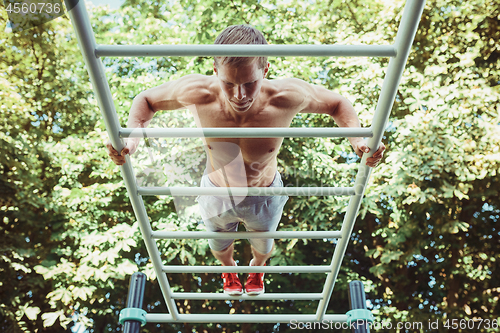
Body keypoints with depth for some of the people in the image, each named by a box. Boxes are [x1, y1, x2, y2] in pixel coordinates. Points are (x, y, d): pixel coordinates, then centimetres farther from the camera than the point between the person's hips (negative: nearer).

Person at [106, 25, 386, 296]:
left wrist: (358, 139, -35)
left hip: (265, 195, 0)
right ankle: (229, 267, 74)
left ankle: (257, 267, 75)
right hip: (216, 193, 0)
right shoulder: (198, 93, -35)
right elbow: (146, 100, -16)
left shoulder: (286, 97, -36)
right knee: (220, 246, 33)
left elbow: (337, 103, -17)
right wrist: (132, 136, -36)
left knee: (263, 245, 34)